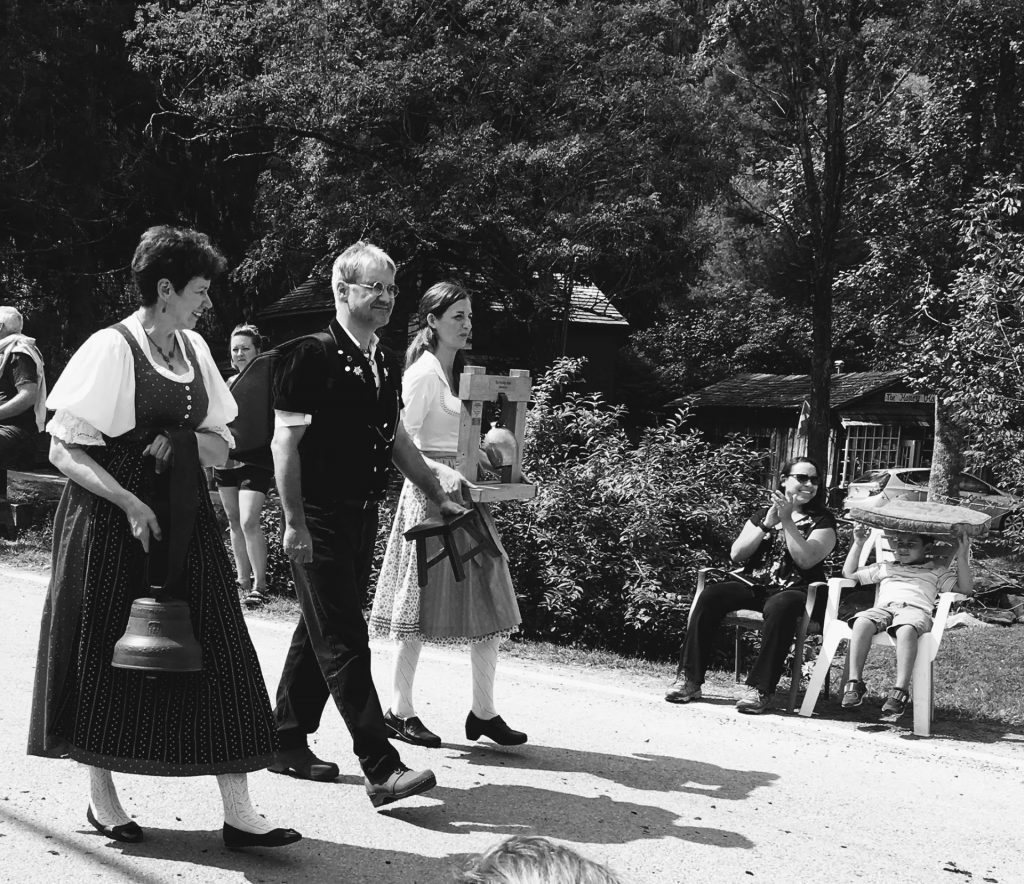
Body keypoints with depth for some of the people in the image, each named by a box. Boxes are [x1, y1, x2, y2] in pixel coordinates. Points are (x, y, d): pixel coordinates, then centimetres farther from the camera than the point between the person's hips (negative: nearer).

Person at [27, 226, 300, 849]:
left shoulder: (193, 349, 8)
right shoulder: (111, 350, -11)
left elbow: (222, 446, 13)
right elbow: (64, 451, -12)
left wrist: (183, 439, -9)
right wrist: (130, 504, -22)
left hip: (184, 524, 6)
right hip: (113, 519, -6)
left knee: (217, 654, 0)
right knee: (110, 656, 6)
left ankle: (238, 810, 3)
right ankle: (102, 797, 24)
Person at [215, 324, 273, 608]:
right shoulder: (229, 382, 14)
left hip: (255, 459, -7)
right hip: (226, 459, 7)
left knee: (249, 522, -16)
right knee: (234, 523, 10)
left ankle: (259, 585, -10)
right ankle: (243, 581, 20)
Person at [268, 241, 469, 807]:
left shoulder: (385, 365, 12)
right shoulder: (311, 357, -13)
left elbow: (395, 438, 22)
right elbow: (285, 443, -15)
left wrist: (436, 491, 19)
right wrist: (295, 522, -18)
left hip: (363, 517, 8)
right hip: (319, 521, -8)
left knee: (320, 634, 16)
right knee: (344, 644, -7)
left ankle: (289, 743, 28)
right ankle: (381, 770, -8)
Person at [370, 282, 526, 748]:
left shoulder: (460, 371, 16)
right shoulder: (424, 371, -11)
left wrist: (486, 456, 8)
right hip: (430, 493, -8)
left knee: (490, 604, 5)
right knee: (421, 604, -1)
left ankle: (484, 712, 12)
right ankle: (399, 712, 10)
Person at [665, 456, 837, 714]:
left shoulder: (822, 520, 8)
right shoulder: (762, 514, 18)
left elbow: (806, 560, -8)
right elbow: (736, 554, 6)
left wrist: (787, 521, -11)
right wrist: (767, 524, -4)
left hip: (794, 590, -3)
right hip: (753, 585, 3)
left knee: (780, 608, -40)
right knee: (710, 596, -25)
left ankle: (759, 690, -38)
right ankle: (689, 679, -24)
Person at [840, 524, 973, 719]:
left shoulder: (935, 570, 27)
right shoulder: (885, 567, 36)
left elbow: (965, 589, 16)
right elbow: (849, 574, 36)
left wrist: (961, 558, 5)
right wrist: (858, 544, 28)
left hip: (915, 610, -2)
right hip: (883, 608, 3)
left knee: (906, 630, -42)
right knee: (862, 622, -35)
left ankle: (900, 690, -46)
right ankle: (854, 682, -35)